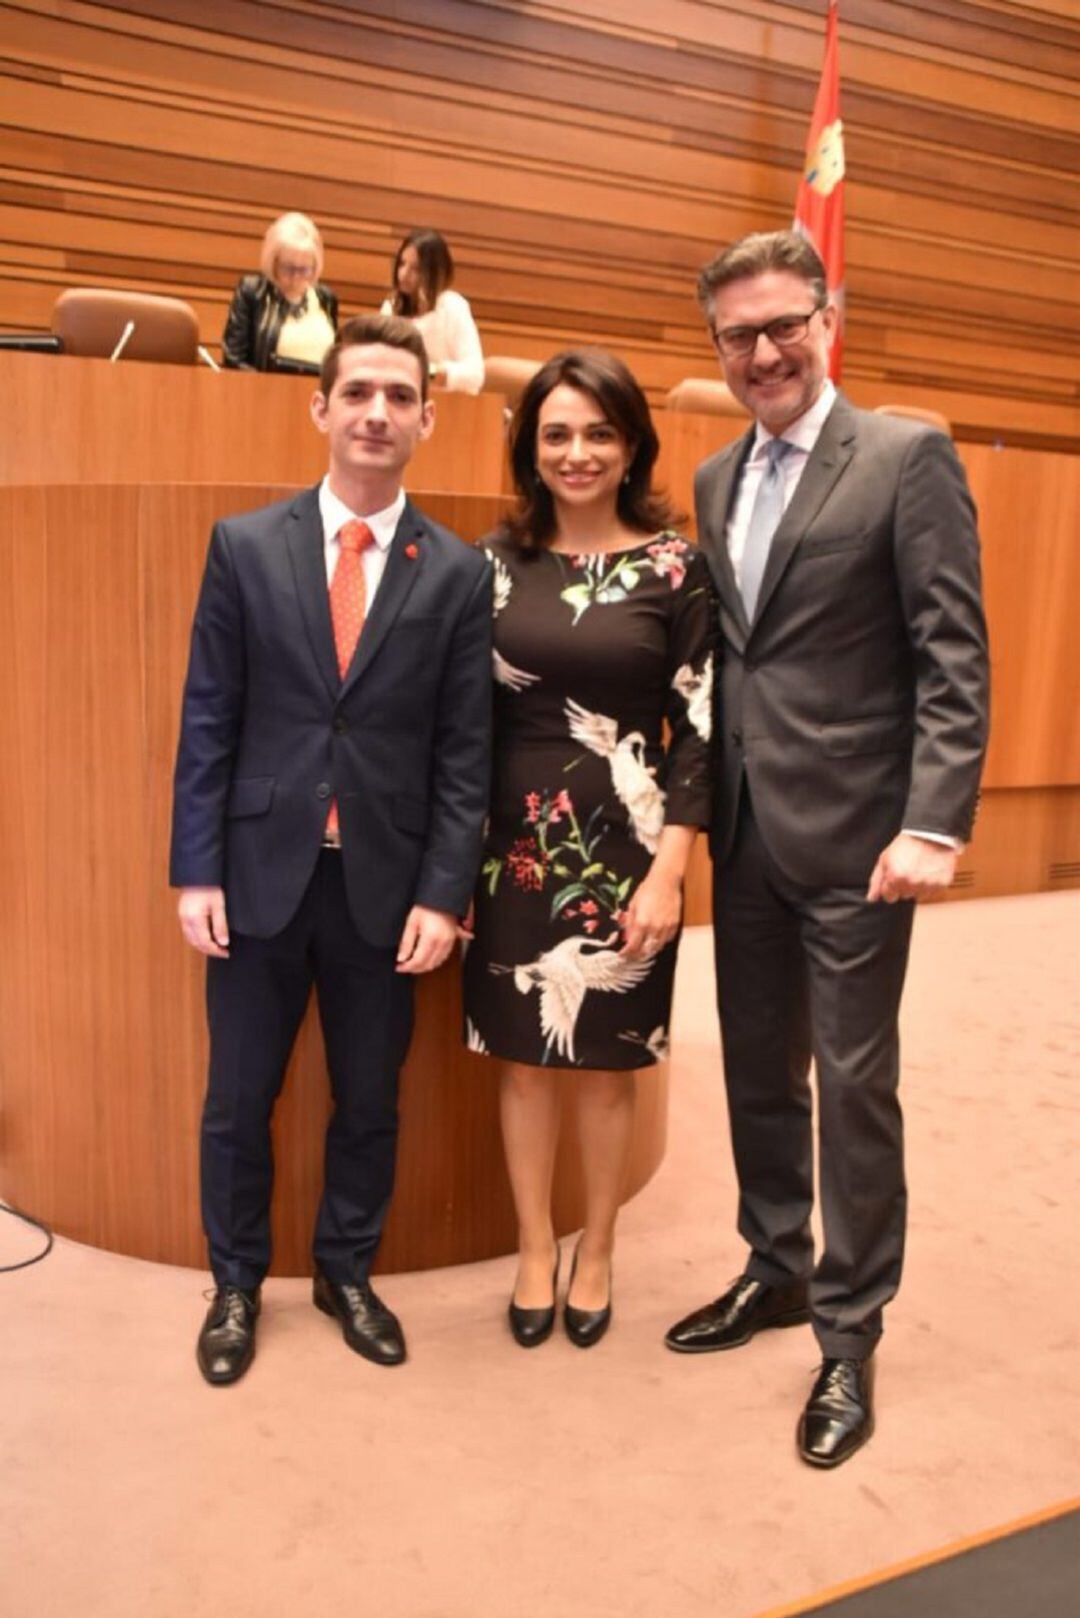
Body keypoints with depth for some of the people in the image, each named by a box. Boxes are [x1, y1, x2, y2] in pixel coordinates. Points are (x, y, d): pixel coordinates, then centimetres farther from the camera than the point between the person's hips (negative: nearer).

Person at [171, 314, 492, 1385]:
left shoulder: (459, 574, 0)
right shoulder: (245, 545, 1)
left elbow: (465, 753, -1)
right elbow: (207, 721, 0)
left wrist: (442, 895, -7)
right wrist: (194, 873, -4)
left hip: (385, 885, 0)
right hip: (261, 874, 0)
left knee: (369, 1104, 14)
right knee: (238, 1102, 12)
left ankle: (346, 1275, 37)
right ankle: (236, 1284, 35)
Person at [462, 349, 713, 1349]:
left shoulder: (675, 567, -3)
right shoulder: (499, 559, 4)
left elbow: (698, 729, -5)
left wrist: (668, 871, -11)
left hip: (623, 848, -2)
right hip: (514, 844, 2)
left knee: (604, 1063, 10)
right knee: (523, 1057, 11)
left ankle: (596, 1255, 32)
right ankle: (536, 1250, 32)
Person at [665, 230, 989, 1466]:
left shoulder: (906, 459, -6)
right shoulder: (715, 479, 13)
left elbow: (952, 657, -12)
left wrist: (934, 823, -20)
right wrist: (699, 804, 9)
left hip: (852, 834, -6)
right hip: (745, 834, 6)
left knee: (854, 1088, 5)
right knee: (758, 1074, 16)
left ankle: (849, 1333, 22)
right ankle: (776, 1273, 36)